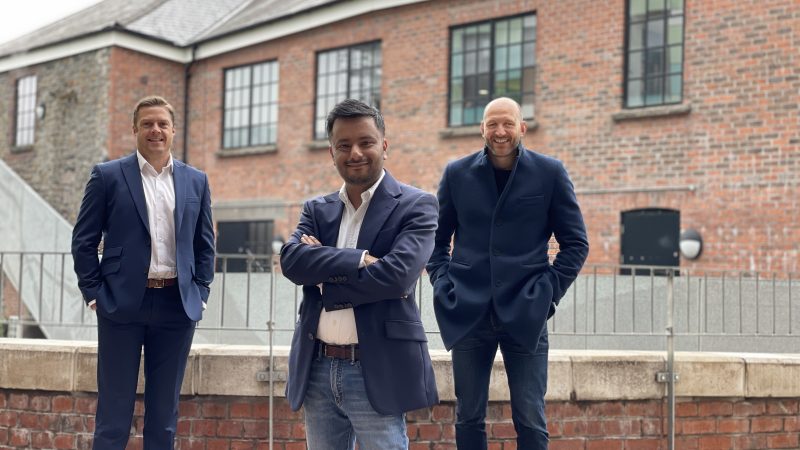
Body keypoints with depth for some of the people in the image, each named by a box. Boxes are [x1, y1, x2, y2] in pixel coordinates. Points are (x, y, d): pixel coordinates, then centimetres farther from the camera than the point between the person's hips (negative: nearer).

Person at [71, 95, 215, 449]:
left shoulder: (196, 181, 10)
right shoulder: (108, 176, 1)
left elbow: (204, 244, 14)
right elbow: (84, 240, 2)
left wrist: (200, 293, 6)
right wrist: (93, 293, -4)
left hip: (177, 305, 3)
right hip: (123, 303, -2)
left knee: (164, 414, 9)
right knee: (114, 412, 3)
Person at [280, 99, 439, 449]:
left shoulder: (415, 206, -3)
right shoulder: (317, 210, 12)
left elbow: (397, 274, -18)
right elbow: (291, 260, -6)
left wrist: (324, 275, -7)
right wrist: (358, 260, -19)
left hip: (377, 373, -5)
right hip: (318, 370, 5)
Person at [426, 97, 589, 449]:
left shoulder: (550, 173, 2)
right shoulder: (457, 173, 6)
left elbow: (576, 243, 5)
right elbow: (437, 238, 15)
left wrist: (548, 292, -4)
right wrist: (444, 285, 1)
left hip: (525, 314, -1)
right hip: (468, 314, 2)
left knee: (530, 420, 0)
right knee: (468, 417, 6)